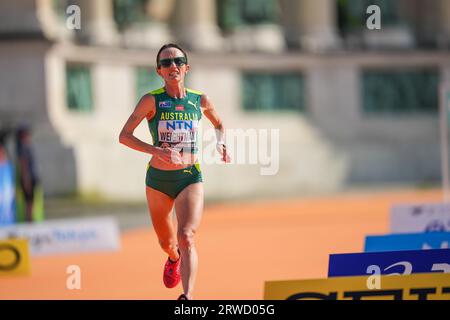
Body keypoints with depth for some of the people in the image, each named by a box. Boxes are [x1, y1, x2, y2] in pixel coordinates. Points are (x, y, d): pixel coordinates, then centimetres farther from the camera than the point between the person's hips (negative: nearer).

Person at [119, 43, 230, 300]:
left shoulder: (200, 101, 2)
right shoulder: (152, 101, -6)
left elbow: (219, 124, 24)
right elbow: (124, 136, -11)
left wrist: (221, 144, 3)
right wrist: (155, 151, -24)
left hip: (191, 178, -1)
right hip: (158, 180, 1)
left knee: (186, 237, -22)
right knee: (167, 243, 19)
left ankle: (188, 296, -33)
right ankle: (174, 258, 56)